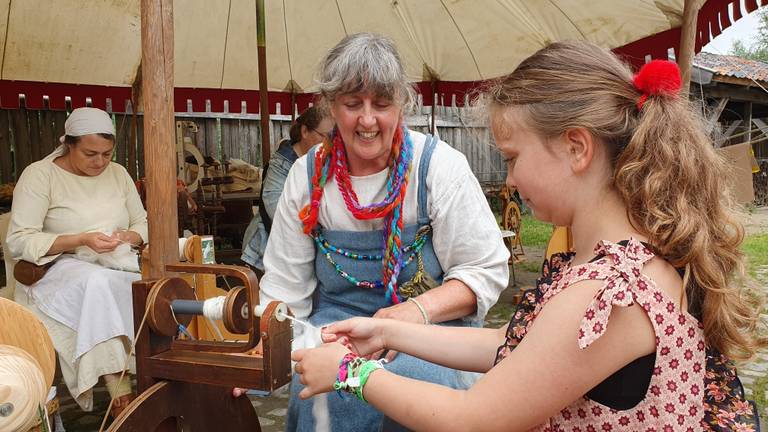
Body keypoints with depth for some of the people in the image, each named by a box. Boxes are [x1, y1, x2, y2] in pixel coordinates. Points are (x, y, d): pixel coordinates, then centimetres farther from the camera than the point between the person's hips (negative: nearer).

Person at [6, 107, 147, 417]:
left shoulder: (118, 173, 11)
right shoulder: (40, 175, -4)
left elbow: (143, 224, 15)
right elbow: (19, 241, -11)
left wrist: (128, 236, -9)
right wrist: (81, 240, -21)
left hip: (118, 266, 4)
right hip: (59, 269, -4)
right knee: (96, 281, -39)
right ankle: (120, 390, -37)